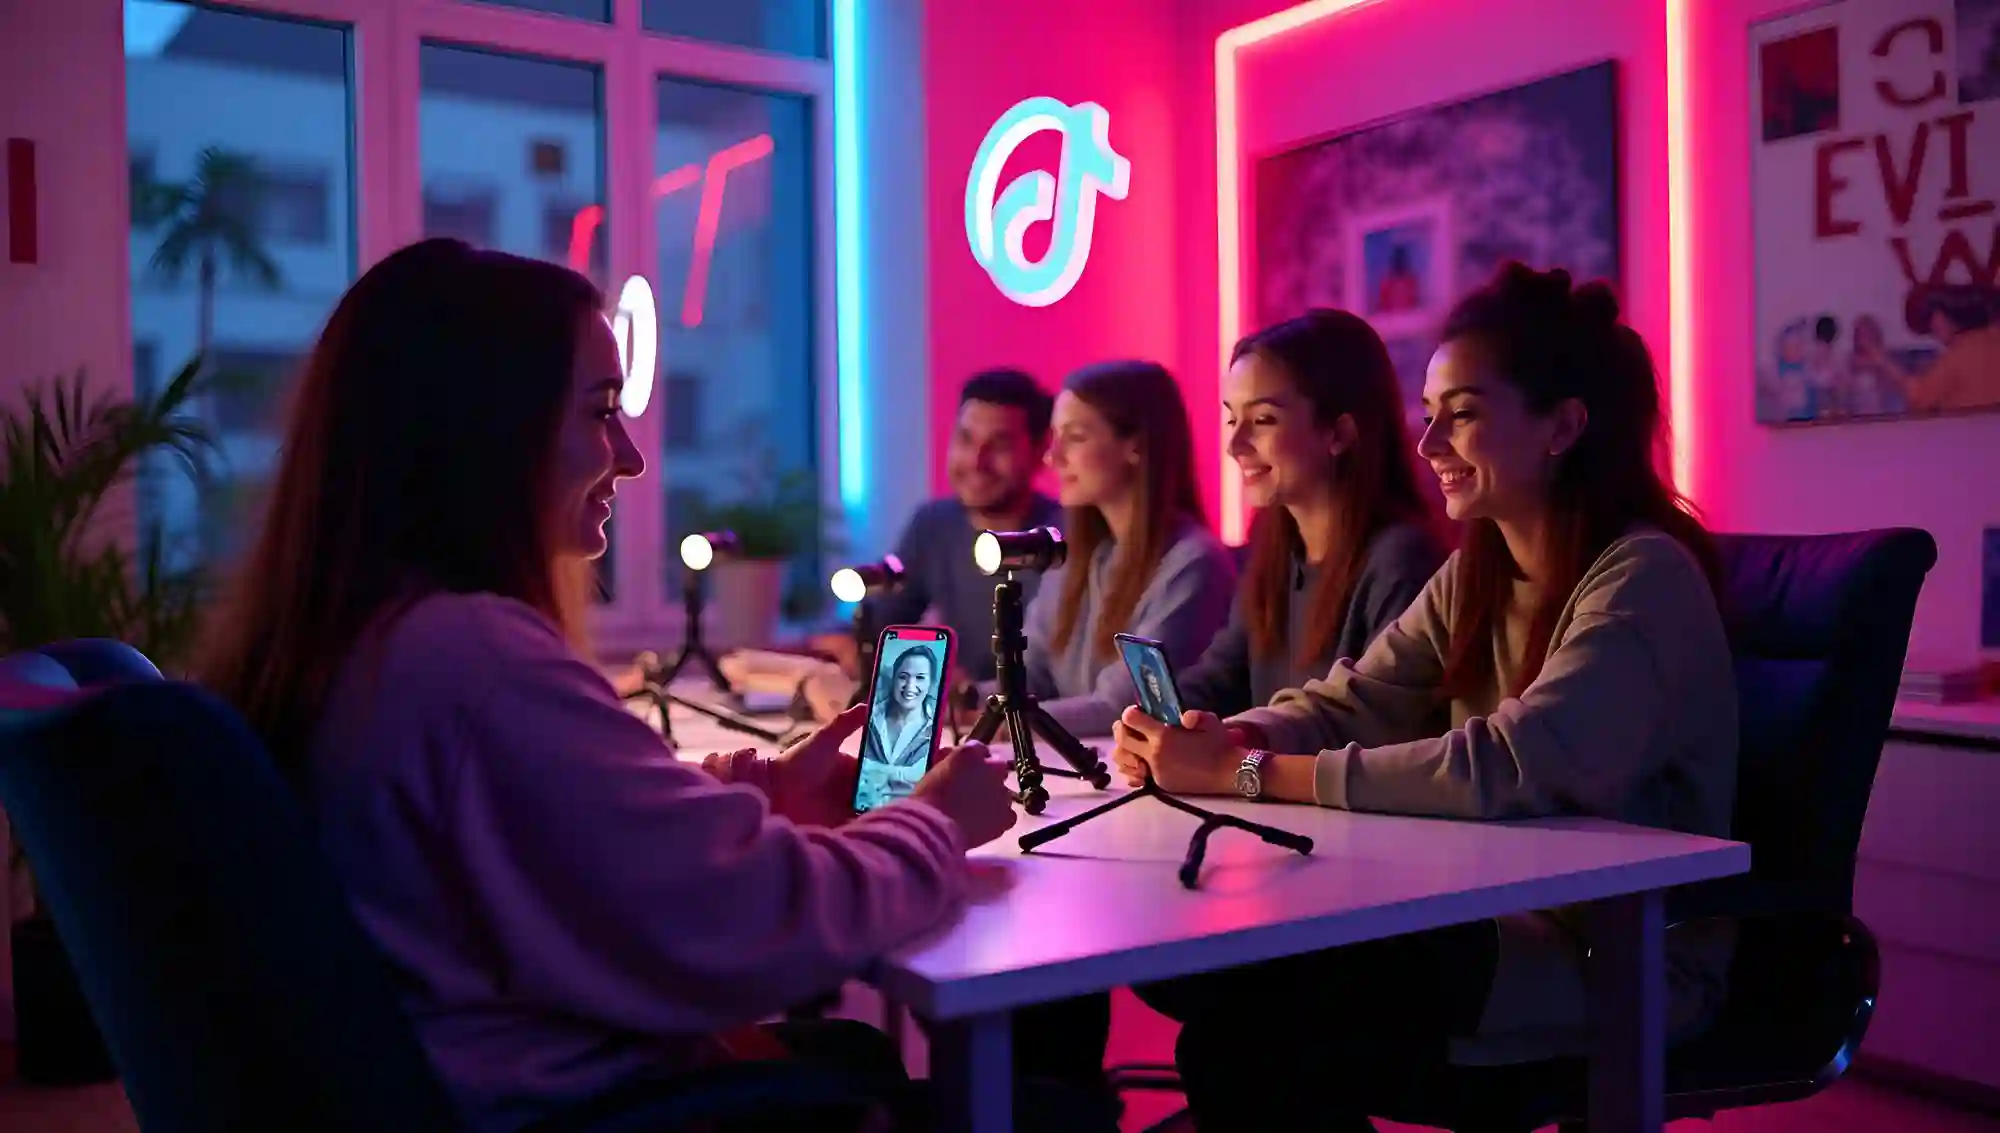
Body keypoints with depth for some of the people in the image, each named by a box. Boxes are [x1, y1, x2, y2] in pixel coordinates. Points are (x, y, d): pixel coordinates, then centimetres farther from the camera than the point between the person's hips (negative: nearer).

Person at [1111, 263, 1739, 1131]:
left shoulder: (1644, 578, -18)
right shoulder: (1477, 573, 8)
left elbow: (1508, 770, -30)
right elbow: (1345, 704, 2)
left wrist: (1248, 774, -28)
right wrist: (1222, 742, -19)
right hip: (1498, 918, 7)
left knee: (1254, 1029, -20)